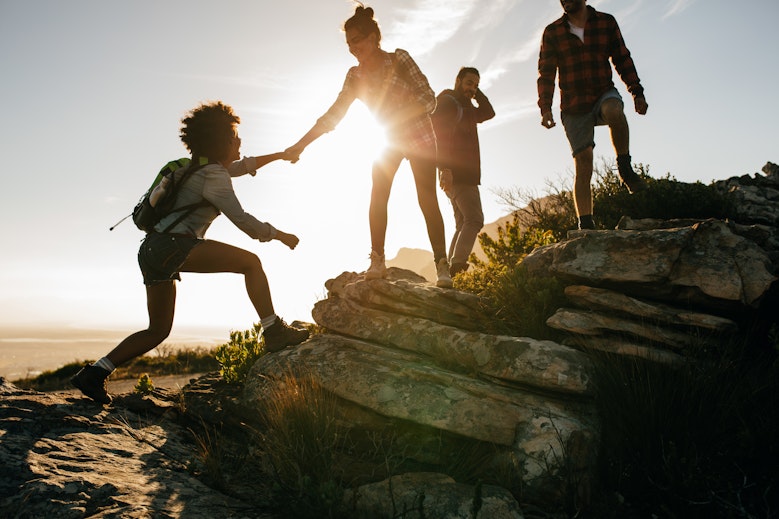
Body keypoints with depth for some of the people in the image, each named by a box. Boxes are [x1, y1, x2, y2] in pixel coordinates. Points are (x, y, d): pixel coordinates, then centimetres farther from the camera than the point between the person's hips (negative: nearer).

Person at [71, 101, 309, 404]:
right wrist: (278, 235, 2)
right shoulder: (213, 175, -6)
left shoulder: (201, 166, 23)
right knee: (250, 262, -7)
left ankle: (95, 372, 10)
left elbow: (242, 166, 40)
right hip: (173, 246, -10)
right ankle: (274, 332, -11)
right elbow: (241, 219, -10)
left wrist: (279, 155, 45)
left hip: (152, 251, 10)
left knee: (158, 331, 14)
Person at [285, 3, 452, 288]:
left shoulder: (399, 59, -19)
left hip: (420, 138, -4)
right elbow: (333, 114, -7)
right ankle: (377, 261, -4)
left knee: (427, 200, -11)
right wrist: (300, 144, -13)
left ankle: (442, 266, -8)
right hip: (392, 140, 4)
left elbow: (429, 99, -19)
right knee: (377, 195, -9)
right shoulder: (355, 75, -6)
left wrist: (399, 117, -33)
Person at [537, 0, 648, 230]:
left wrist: (637, 92, 3)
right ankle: (586, 224, -7)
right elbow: (546, 73, 0)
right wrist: (545, 108, -12)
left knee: (613, 110, -37)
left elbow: (622, 59, 10)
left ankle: (625, 169, -18)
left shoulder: (606, 23, 6)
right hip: (574, 107, 0)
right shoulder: (552, 32, 4)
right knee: (583, 166, -9)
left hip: (604, 94, 0)